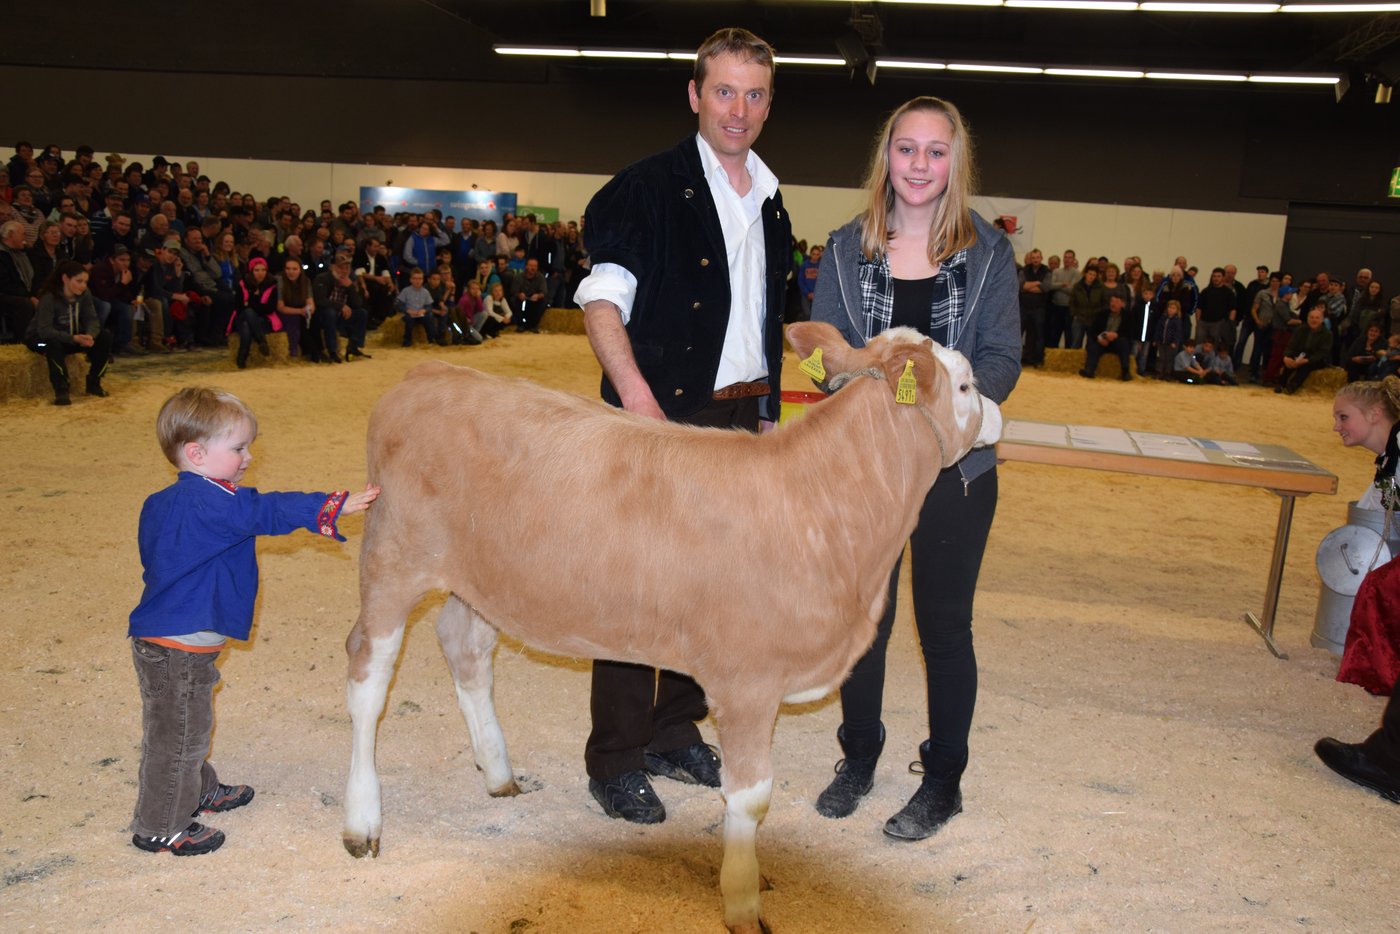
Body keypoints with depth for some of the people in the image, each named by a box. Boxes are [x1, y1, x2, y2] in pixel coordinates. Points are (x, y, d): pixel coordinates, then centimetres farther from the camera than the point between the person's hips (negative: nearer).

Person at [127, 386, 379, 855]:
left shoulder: (165, 502, 9)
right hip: (176, 646, -11)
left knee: (188, 726, 27)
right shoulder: (207, 501, -24)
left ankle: (199, 790, 45)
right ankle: (159, 828, 16)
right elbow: (268, 511, -29)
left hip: (164, 636, 11)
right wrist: (334, 506, -29)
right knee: (176, 734, 3)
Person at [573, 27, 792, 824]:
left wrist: (768, 410, 15)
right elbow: (602, 299, -14)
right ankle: (616, 761, 12)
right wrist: (635, 394, -28)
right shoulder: (649, 186, -5)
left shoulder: (771, 203, 16)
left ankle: (676, 733, 29)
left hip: (741, 419, 7)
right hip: (661, 417, -7)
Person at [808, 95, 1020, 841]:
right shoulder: (847, 248, 3)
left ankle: (944, 781, 27)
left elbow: (1002, 358, -4)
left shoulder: (988, 253, 0)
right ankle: (859, 756, 35)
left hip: (955, 466, -1)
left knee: (944, 624, 8)